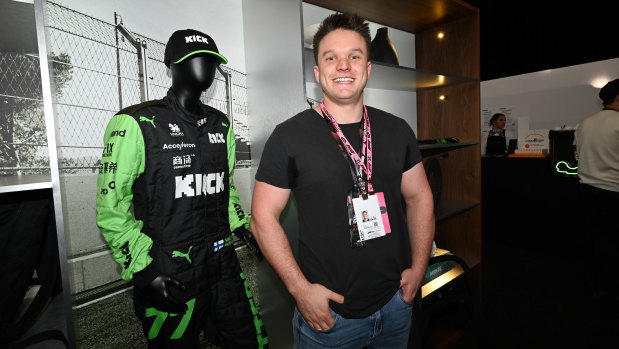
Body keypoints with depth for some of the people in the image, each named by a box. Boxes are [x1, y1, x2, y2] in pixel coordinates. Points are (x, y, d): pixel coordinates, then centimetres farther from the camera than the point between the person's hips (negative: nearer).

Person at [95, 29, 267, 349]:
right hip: (168, 278, -5)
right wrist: (145, 271, -13)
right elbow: (111, 209, -8)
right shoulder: (137, 124, -9)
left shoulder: (221, 124, 9)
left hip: (224, 266, 5)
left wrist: (247, 230, 10)